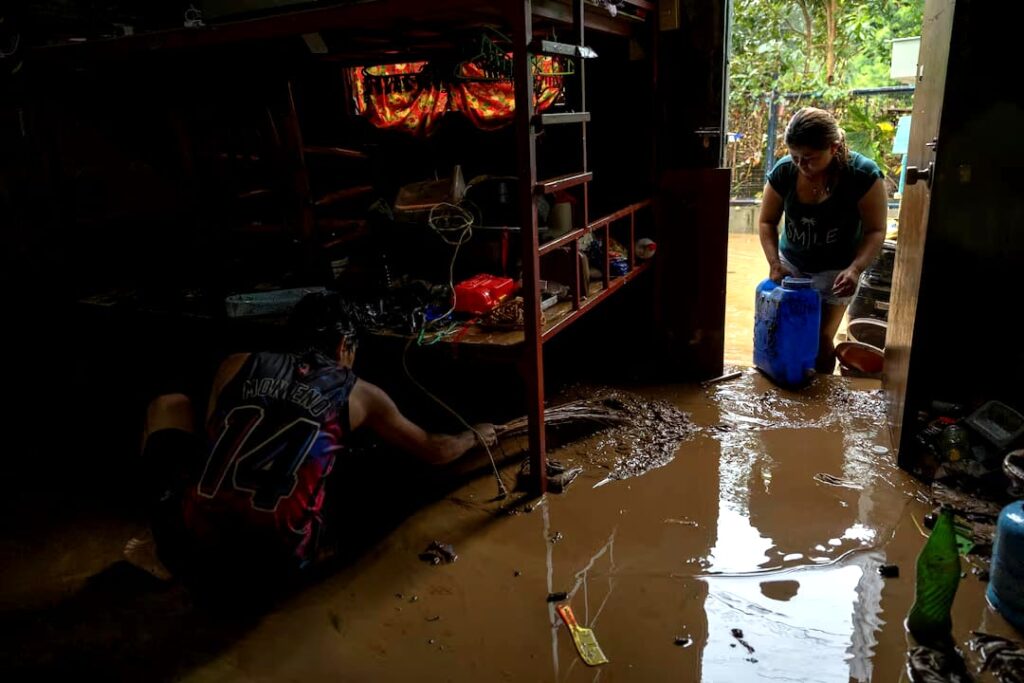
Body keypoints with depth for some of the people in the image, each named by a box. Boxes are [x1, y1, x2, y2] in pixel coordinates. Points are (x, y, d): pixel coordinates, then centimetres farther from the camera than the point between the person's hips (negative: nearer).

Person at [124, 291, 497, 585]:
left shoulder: (237, 365, 14)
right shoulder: (361, 394, 11)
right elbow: (434, 451, 24)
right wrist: (475, 435, 45)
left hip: (193, 537, 2)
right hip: (277, 556, -1)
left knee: (167, 405, 26)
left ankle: (167, 550, 18)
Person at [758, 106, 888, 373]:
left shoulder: (863, 174, -24)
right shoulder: (783, 171, -17)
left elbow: (875, 231, -17)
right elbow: (767, 222, -5)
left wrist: (855, 268, -34)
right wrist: (774, 264, -18)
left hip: (835, 271, -2)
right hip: (791, 264, 3)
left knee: (820, 339, -4)